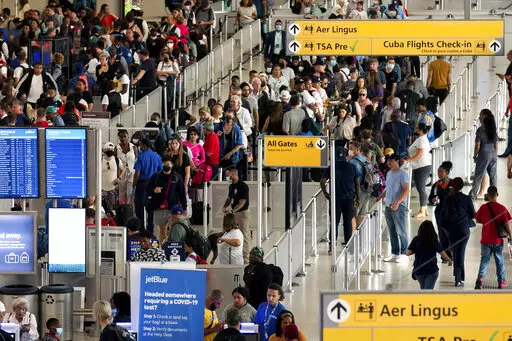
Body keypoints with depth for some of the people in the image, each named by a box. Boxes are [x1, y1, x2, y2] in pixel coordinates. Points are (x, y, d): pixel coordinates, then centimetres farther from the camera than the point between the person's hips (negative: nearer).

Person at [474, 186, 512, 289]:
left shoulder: (483, 208, -7)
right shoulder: (502, 208, -10)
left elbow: (477, 220, 3)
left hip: (486, 240, 1)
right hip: (498, 240, -1)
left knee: (484, 259, 10)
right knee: (499, 261, 12)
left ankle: (480, 277, -10)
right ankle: (501, 282, 20)